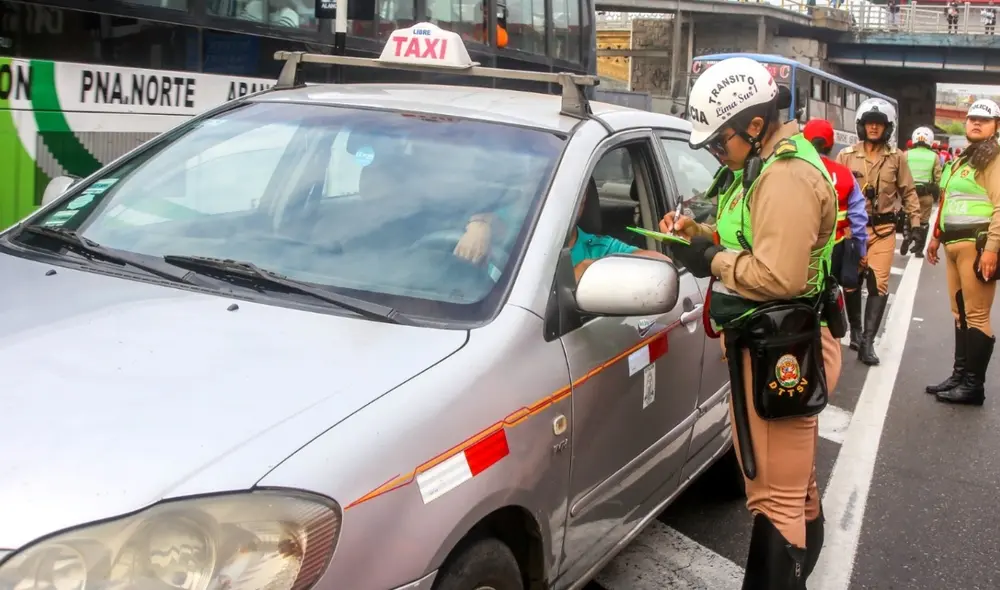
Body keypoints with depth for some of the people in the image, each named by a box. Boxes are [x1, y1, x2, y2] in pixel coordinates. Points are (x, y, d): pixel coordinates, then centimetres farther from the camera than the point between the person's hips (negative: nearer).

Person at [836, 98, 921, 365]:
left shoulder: (896, 157, 3)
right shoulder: (846, 155, 1)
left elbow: (908, 192, 8)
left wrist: (915, 223, 2)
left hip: (883, 228, 0)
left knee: (878, 285, -7)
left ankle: (867, 341, -6)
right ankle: (855, 330, 28)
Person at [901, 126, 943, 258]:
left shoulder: (907, 154, 0)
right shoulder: (934, 156, 2)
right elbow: (938, 177, 1)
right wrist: (936, 193, 13)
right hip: (927, 193, 0)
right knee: (923, 221, 9)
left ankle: (907, 236, -11)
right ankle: (919, 249, 11)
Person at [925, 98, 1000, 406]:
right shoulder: (962, 160, 21)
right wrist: (936, 238, 25)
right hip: (954, 245, 9)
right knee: (960, 313, 13)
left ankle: (973, 386, -2)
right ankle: (960, 375, 21)